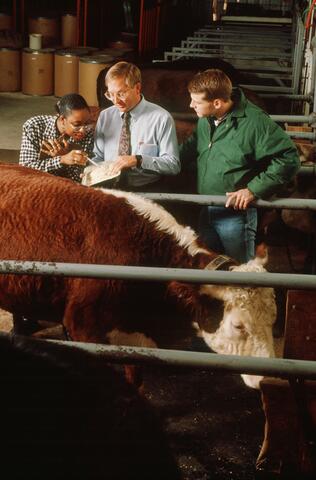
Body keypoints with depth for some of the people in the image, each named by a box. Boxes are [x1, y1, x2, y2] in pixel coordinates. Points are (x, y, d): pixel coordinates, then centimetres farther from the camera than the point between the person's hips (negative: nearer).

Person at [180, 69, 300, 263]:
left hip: (236, 213, -7)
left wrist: (253, 189, -20)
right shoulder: (204, 120, 2)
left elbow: (289, 159, -19)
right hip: (205, 211, 7)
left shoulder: (255, 121, -20)